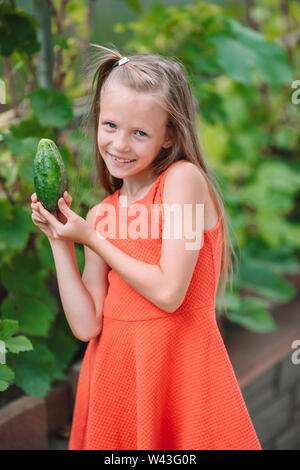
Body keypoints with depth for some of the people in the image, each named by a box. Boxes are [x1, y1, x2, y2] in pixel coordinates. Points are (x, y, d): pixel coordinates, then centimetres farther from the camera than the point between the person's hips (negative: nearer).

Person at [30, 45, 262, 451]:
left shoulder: (184, 179, -10)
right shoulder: (100, 216, 6)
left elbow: (169, 292, -18)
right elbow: (87, 325, 0)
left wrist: (92, 238, -8)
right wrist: (60, 242, -2)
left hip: (179, 365, -5)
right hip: (114, 368, 5)